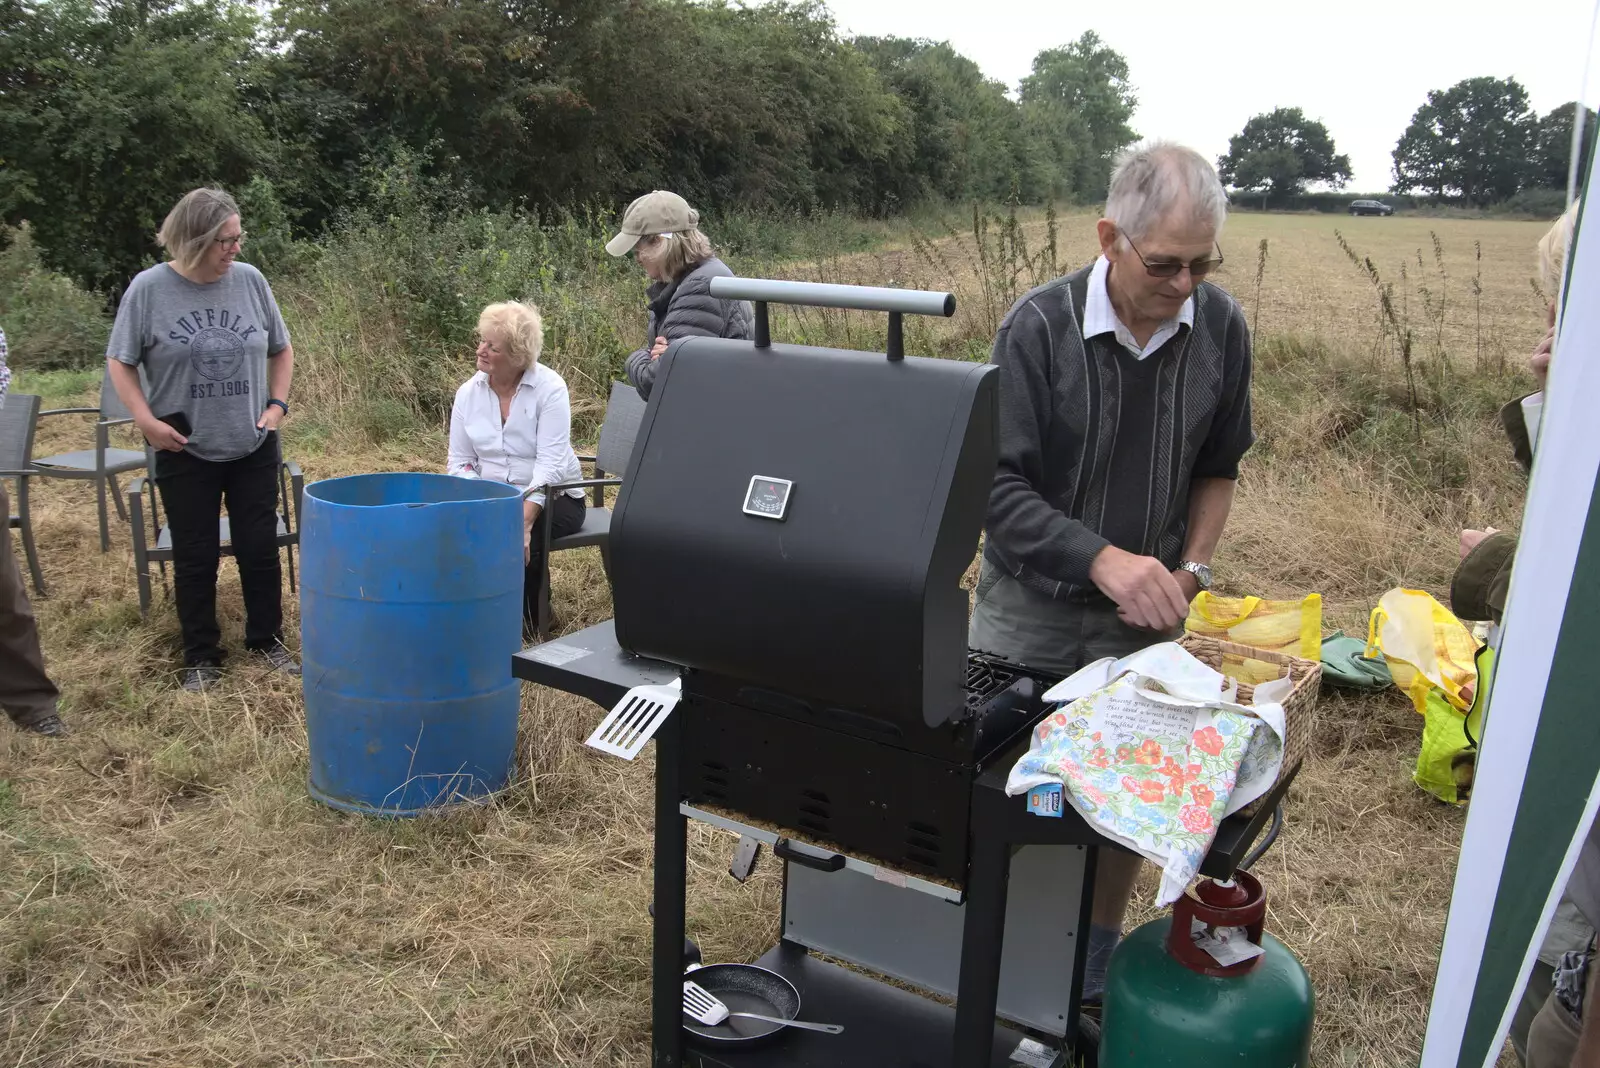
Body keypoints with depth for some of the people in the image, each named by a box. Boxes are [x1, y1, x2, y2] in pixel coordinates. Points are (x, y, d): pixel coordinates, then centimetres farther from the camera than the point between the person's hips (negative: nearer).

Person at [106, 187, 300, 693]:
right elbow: (120, 361, -1)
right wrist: (145, 418, -12)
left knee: (260, 549, 9)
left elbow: (281, 349, 10)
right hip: (185, 452, -2)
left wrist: (277, 403, -1)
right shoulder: (149, 288, -9)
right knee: (195, 557, 8)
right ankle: (201, 656, 21)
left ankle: (267, 640, 26)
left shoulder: (250, 281, -3)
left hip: (253, 447, 2)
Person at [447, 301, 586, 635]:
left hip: (552, 497, -3)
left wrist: (524, 520, -30)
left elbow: (550, 464, -20)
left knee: (520, 541, -32)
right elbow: (460, 463, 2)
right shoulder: (468, 393, 3)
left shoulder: (550, 388, -12)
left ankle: (527, 619, -7)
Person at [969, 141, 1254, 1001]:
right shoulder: (1039, 326, -17)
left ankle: (1099, 964, 34)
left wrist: (1190, 571, -5)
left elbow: (1218, 469, 8)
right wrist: (1105, 559, -31)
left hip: (1142, 612, 3)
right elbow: (997, 486, -19)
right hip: (1028, 603, -2)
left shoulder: (1220, 327, -6)